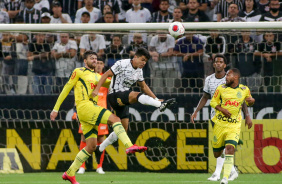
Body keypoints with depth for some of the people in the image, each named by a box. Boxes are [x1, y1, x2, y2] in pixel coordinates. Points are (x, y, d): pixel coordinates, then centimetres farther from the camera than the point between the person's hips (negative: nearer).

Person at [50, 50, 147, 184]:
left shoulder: (96, 76, 26)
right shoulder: (79, 72, 6)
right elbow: (66, 89, 5)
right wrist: (56, 109, 2)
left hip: (92, 107, 8)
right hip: (84, 106, -8)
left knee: (91, 146, 4)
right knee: (114, 119, -24)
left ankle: (69, 173, 10)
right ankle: (129, 146, -41)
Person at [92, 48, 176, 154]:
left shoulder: (139, 71, 11)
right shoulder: (122, 64, -12)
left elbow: (144, 87, 22)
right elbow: (106, 75, -13)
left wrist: (156, 98, 16)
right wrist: (97, 89, -21)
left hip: (123, 100, 9)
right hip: (114, 96, -9)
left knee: (123, 128, 7)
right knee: (136, 95, -33)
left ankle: (100, 148, 19)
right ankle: (161, 105, -55)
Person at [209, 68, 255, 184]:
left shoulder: (245, 90, 5)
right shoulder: (221, 88, 2)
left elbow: (248, 103, 22)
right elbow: (213, 102, 8)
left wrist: (252, 101, -3)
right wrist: (222, 109, -11)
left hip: (234, 126, -1)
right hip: (220, 124, 1)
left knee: (230, 148, -22)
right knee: (217, 154, 6)